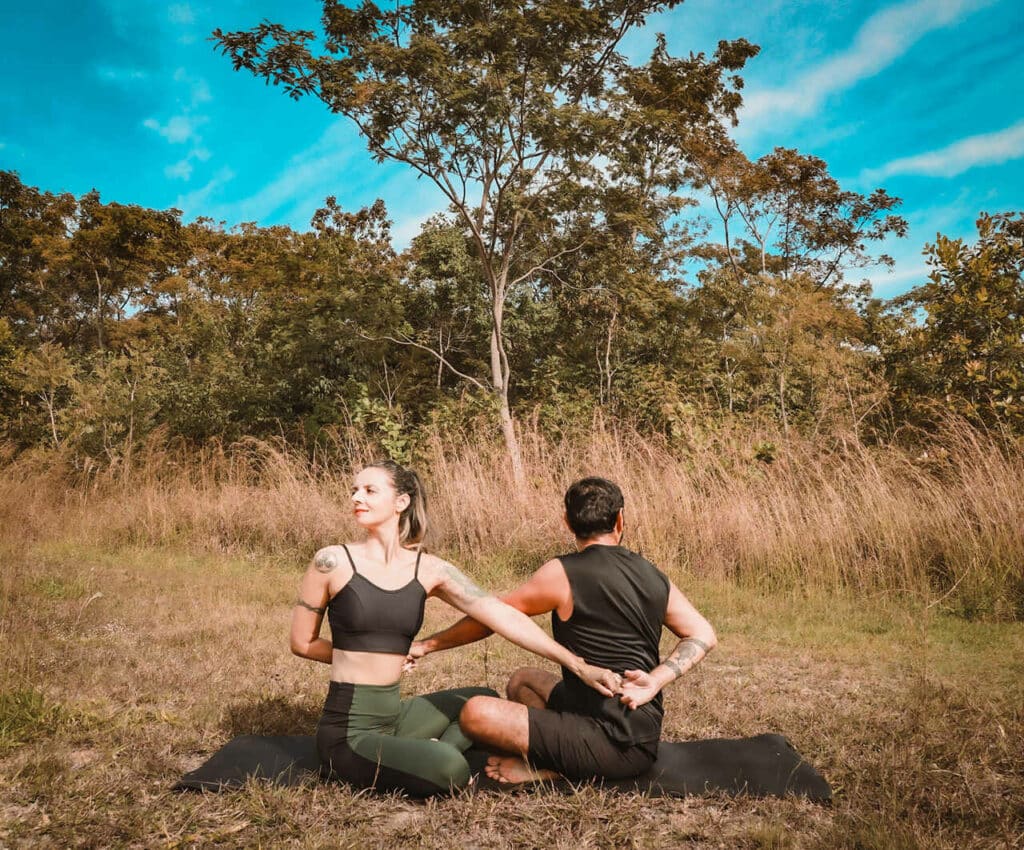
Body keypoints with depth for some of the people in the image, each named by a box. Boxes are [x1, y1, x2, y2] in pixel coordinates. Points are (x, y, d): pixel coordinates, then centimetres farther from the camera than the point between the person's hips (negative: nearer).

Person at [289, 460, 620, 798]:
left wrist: (579, 665, -14)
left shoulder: (428, 569, -1)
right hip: (348, 729, -6)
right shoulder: (332, 562, -11)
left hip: (394, 715, 6)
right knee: (450, 769, -26)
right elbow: (301, 643, 2)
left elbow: (502, 616, -8)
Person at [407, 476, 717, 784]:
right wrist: (656, 681, -5)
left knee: (476, 712, -16)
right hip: (646, 738, 8)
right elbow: (704, 636, 7)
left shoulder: (563, 573, -13)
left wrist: (427, 645, 9)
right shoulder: (654, 577, 6)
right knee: (523, 680, 23)